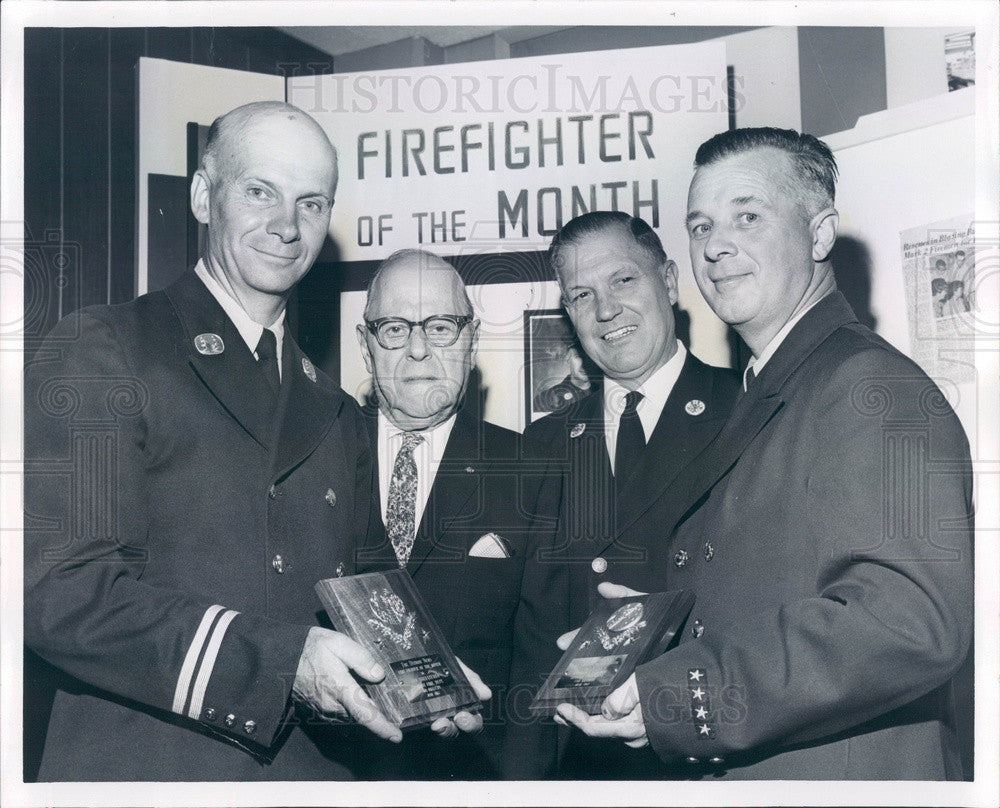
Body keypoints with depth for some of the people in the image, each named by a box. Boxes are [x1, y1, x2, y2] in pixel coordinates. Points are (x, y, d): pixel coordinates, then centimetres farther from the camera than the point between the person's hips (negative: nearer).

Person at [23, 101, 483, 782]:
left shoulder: (337, 415, 13)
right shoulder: (100, 350, -7)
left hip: (316, 771, 5)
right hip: (145, 767, -5)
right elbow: (59, 589, -17)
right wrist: (275, 662, -22)